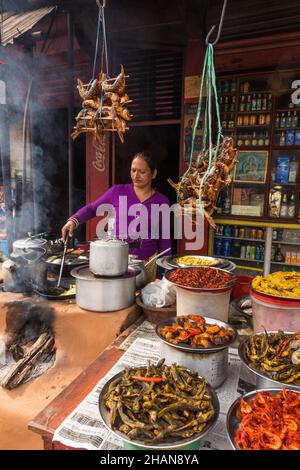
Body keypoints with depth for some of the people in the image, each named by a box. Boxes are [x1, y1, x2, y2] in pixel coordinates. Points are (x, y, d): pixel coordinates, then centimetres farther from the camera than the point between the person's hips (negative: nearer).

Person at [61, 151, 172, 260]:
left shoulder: (162, 202, 0)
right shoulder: (117, 192, -1)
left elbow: (164, 238, 6)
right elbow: (91, 208, 6)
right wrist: (73, 220, -11)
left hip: (147, 263, -1)